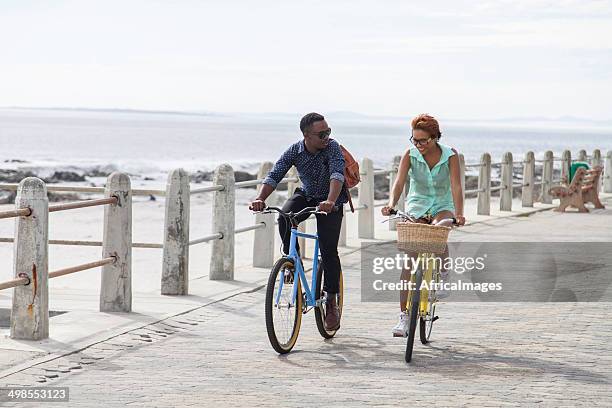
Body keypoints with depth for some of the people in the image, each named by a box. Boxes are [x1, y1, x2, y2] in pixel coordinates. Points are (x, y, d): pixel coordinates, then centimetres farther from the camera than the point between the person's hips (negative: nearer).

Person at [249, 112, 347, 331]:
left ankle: (332, 301, 0)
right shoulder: (295, 150, -15)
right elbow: (274, 175, -21)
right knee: (284, 218, -29)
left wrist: (331, 201, -58)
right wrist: (260, 199, -40)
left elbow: (337, 174, -40)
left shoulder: (332, 147, -24)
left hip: (329, 201, -3)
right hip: (306, 195, 3)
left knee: (329, 250, -13)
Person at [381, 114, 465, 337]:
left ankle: (443, 274, -13)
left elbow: (456, 187, -21)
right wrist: (391, 204, -39)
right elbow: (399, 183, -20)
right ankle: (404, 315, -10)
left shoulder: (450, 156, -13)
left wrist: (459, 214, -36)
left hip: (443, 206, -1)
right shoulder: (410, 155, -10)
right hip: (417, 207, 1)